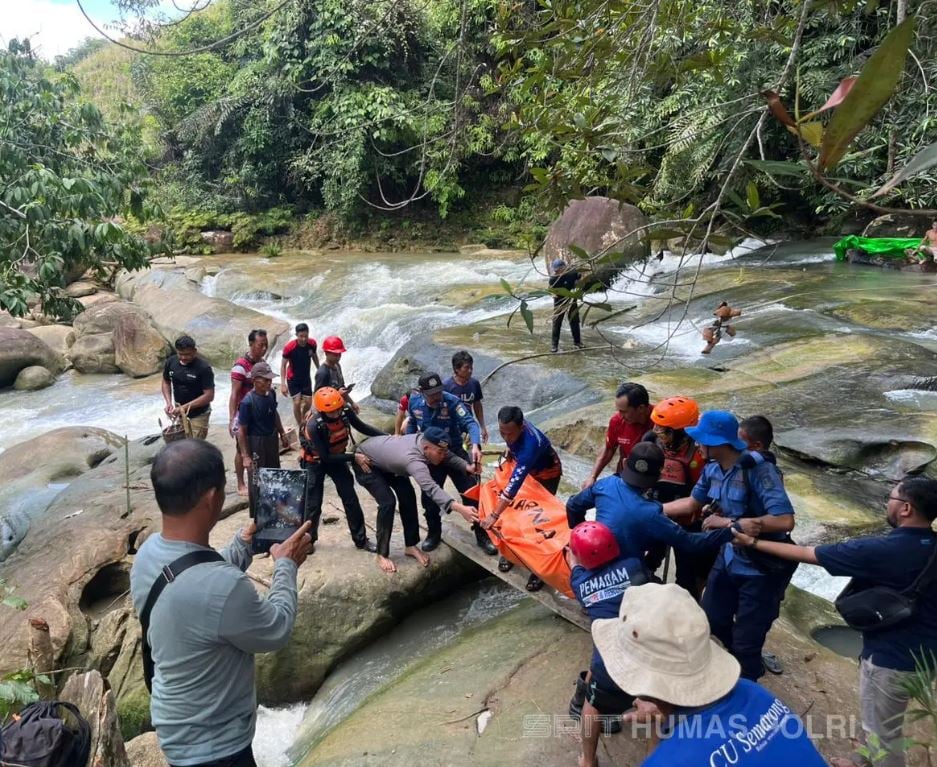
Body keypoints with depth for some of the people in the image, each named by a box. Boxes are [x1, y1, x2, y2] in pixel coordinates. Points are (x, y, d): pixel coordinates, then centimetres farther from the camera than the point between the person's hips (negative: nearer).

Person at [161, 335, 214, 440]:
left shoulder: (203, 368, -22)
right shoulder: (171, 362, -6)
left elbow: (209, 396, -22)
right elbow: (166, 382, 11)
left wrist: (185, 407, -26)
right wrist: (169, 402, -5)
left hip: (198, 415, -5)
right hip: (179, 412, 5)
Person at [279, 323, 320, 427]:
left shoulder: (312, 343, -16)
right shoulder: (289, 347, -27)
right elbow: (283, 365, -17)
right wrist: (283, 384, -21)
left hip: (306, 378, 4)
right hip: (293, 379, -3)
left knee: (308, 403, 5)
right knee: (297, 402, -11)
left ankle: (303, 419, 35)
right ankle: (300, 426, 7)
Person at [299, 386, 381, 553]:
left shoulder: (345, 411, -23)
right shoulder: (314, 426, -36)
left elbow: (362, 427, -5)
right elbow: (326, 457, -30)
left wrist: (387, 437, -15)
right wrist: (354, 457, -32)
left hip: (337, 458, 4)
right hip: (316, 462, -4)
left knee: (351, 499, 4)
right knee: (314, 503, 3)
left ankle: (361, 539, 17)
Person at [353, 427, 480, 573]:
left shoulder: (425, 440, -22)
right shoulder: (413, 459, -45)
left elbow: (449, 457, -7)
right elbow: (431, 488, -58)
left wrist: (467, 467, -26)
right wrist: (460, 508, -70)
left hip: (386, 460, 8)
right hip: (364, 461, -8)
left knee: (407, 496, -1)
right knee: (388, 502, -19)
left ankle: (411, 546, 11)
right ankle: (382, 555, -4)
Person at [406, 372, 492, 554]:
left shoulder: (452, 402, -24)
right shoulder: (414, 401, -11)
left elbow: (469, 423, -34)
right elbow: (412, 424, 8)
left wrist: (475, 446, -51)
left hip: (455, 452, -3)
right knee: (429, 497, 7)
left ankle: (482, 535, 14)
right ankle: (434, 533, 30)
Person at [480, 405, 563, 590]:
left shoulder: (530, 444, -46)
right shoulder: (511, 428, -26)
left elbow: (514, 484, -47)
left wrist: (494, 515, -47)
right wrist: (510, 450, -7)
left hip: (547, 474, -7)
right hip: (526, 469, 7)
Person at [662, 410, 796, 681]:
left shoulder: (758, 469, -27)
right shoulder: (712, 469, -6)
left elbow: (785, 521, -35)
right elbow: (693, 503, 12)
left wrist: (728, 522, -29)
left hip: (762, 568, -7)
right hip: (728, 559, 7)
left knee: (745, 643, 4)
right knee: (710, 624, 21)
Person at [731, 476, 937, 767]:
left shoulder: (879, 550, -27)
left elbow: (806, 554, -20)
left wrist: (753, 543, -10)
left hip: (892, 656, -8)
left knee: (882, 731, 13)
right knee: (877, 720, 29)